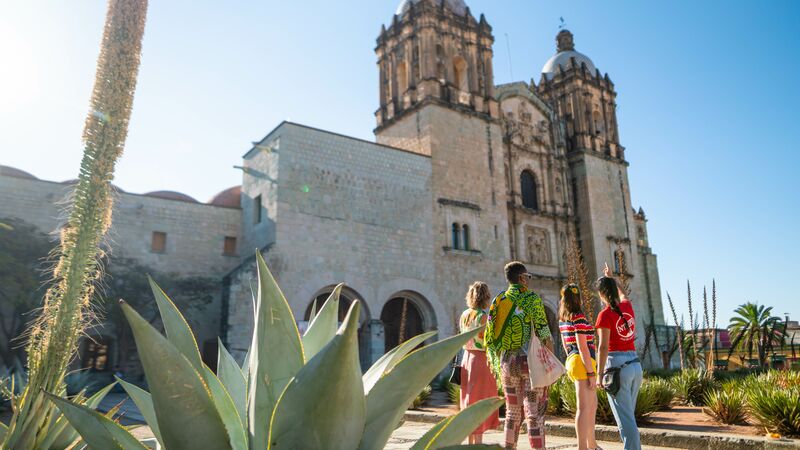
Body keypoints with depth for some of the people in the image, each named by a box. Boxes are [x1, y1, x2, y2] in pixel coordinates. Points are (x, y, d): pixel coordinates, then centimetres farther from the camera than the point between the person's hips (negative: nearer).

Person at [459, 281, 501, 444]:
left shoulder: (464, 315, 6)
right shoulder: (483, 316, -15)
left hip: (467, 358, 7)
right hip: (481, 360, -7)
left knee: (470, 400, 15)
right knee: (480, 401, 1)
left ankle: (471, 441, 24)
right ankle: (478, 441, 6)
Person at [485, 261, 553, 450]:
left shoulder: (497, 301, 8)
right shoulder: (531, 299, -7)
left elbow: (489, 338, 7)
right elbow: (544, 335, -12)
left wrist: (496, 364, 15)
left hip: (506, 363, 5)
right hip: (531, 363, -5)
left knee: (513, 412, 17)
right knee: (535, 413, -1)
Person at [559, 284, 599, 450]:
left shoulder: (563, 320, 13)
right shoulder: (579, 318, -14)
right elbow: (583, 347, -18)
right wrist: (591, 373, -16)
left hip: (572, 362, 9)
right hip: (584, 364, -9)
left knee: (593, 405, 21)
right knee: (584, 408, -5)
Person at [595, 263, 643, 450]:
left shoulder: (605, 314, -11)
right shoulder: (628, 307, 7)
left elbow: (603, 347, -15)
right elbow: (622, 295, 33)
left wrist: (599, 375, -12)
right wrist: (611, 278, 46)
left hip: (617, 366, -7)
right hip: (635, 365, 7)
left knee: (625, 418, -3)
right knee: (629, 415, 18)